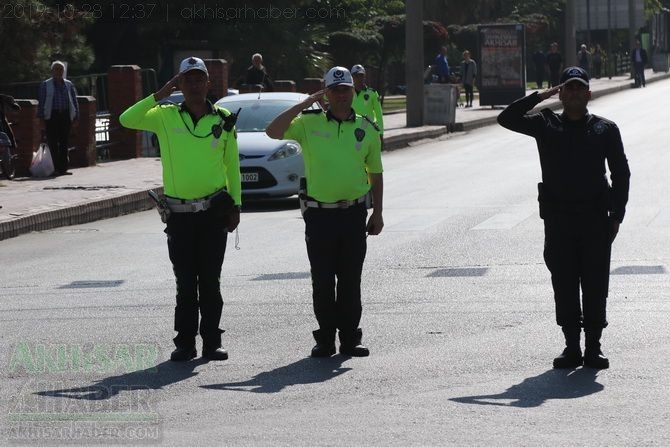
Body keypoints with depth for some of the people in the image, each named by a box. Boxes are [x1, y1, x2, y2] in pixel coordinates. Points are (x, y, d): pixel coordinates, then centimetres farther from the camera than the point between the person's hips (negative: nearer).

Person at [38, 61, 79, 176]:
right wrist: (41, 118, -2)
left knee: (64, 143, 2)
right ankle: (55, 168, -3)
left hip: (65, 116, 3)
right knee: (53, 143, -5)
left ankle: (63, 168, 6)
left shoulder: (69, 85, 13)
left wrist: (75, 117, 8)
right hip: (51, 116, -3)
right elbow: (41, 102, 4)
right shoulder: (45, 85, 6)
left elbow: (74, 102, 14)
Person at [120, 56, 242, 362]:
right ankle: (185, 343, 9)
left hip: (214, 212, 0)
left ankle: (212, 342, 10)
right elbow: (127, 120, -12)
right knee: (185, 282, 4)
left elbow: (232, 165, 9)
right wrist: (161, 94, -13)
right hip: (179, 214, 0)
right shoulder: (165, 117, 1)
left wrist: (236, 206, 5)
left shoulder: (224, 119, 4)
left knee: (210, 280, 4)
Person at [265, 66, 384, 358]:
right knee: (322, 281, 3)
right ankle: (325, 339, 11)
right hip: (319, 214, -1)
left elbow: (375, 174, 13)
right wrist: (304, 104, -13)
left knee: (351, 280, 5)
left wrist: (377, 212, 10)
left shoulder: (367, 129, 6)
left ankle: (350, 338, 12)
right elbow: (273, 132, -13)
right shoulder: (309, 124, 0)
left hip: (354, 213, 1)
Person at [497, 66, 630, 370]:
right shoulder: (546, 125, 7)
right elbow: (507, 118, -1)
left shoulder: (605, 129, 7)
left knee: (595, 284, 1)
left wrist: (616, 216, 0)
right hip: (558, 219, 1)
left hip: (595, 218, -1)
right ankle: (572, 347, 10)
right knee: (564, 284, 3)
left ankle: (593, 347, 8)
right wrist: (539, 97, -2)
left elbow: (621, 173, 7)